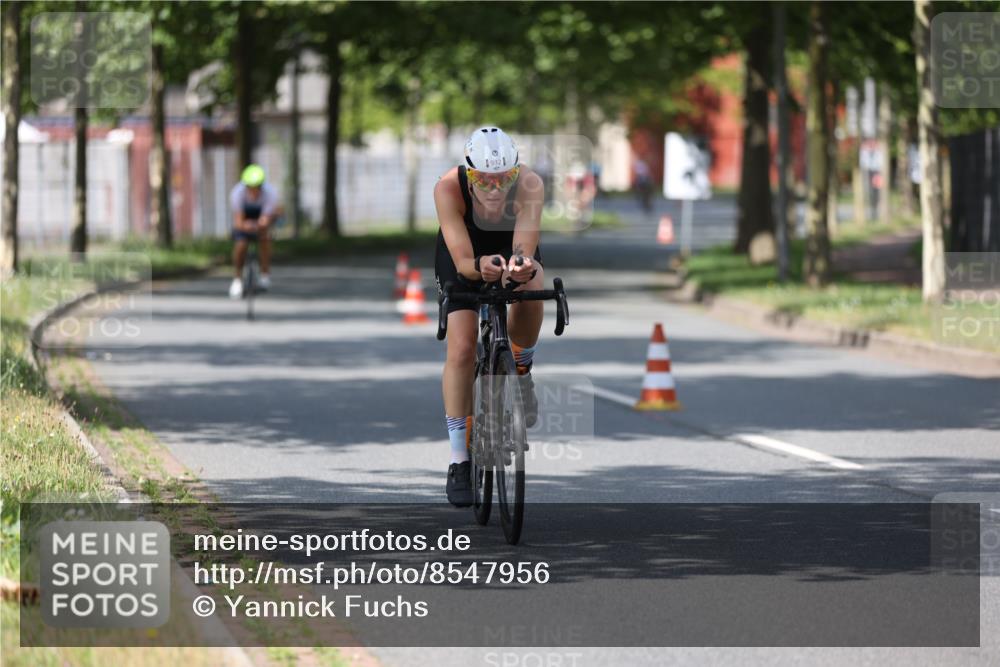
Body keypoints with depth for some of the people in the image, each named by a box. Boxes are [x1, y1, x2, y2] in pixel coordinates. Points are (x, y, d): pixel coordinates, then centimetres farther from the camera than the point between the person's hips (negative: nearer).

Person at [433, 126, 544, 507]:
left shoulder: (530, 186, -35)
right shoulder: (449, 188, -36)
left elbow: (524, 246, -45)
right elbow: (462, 261, -40)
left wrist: (521, 266, -68)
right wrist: (480, 266, -63)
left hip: (511, 249, 1)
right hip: (464, 257, -1)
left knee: (532, 285, -34)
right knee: (462, 349, -16)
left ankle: (520, 369, -4)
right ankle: (459, 462, -6)